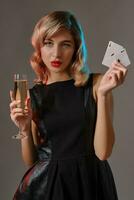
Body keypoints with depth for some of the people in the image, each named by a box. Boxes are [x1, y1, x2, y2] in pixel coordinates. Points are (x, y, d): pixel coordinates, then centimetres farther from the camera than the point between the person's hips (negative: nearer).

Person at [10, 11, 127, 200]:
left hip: (90, 183, -1)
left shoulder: (97, 84, -7)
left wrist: (102, 94, -20)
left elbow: (103, 152, -15)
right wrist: (25, 128, -12)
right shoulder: (32, 95, 1)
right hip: (47, 184, 2)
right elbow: (31, 161, 5)